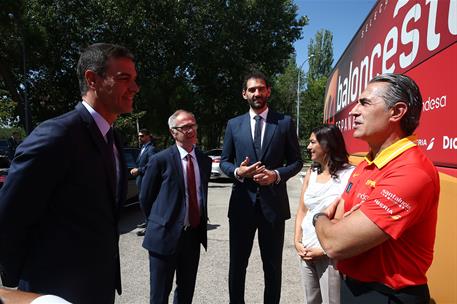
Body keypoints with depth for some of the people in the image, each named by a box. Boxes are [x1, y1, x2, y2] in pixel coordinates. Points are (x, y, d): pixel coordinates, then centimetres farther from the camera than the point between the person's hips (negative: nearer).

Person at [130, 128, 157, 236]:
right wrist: (136, 169, 8)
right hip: (141, 180, 10)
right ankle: (147, 222, 31)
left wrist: (139, 170, -19)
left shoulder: (151, 149, -14)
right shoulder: (143, 148, 17)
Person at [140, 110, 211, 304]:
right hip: (165, 236, -4)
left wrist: (202, 222, 12)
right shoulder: (160, 160, -11)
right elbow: (145, 197, -3)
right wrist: (159, 223, 4)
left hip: (194, 235, 4)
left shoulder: (205, 161, 5)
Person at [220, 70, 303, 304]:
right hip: (242, 202, 1)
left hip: (273, 203, -1)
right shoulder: (234, 124, 6)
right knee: (237, 264, 14)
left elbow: (296, 161, 4)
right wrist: (237, 171, -12)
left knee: (273, 265, 15)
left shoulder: (285, 122, 1)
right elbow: (224, 161, 9)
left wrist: (277, 174, -15)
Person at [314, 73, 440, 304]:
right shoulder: (366, 164, 3)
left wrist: (321, 218, -8)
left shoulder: (411, 173, -28)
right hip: (352, 285, 8)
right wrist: (333, 223, -18)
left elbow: (335, 243, -31)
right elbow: (335, 223, 6)